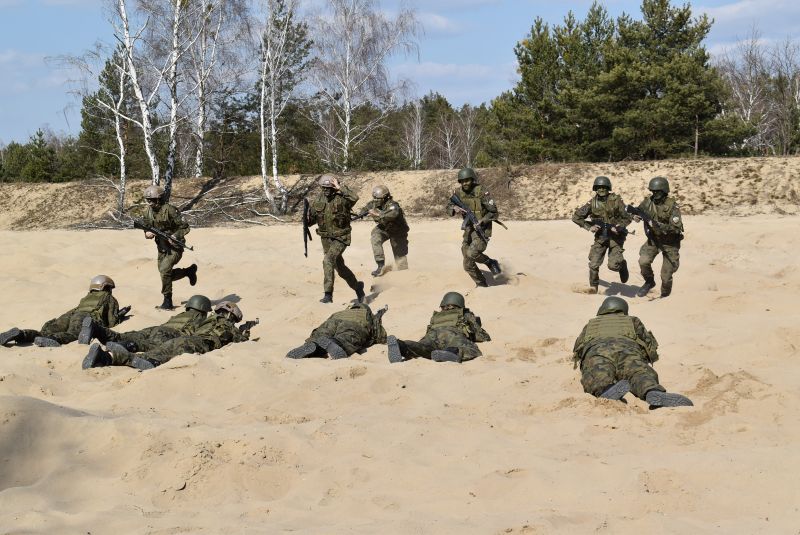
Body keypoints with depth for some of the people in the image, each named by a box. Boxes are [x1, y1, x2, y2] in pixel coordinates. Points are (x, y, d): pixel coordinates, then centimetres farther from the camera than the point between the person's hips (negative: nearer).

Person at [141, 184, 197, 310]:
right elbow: (147, 228, 12)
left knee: (164, 270, -21)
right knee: (165, 274, 12)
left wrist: (175, 236, -30)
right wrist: (147, 233, -11)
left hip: (174, 247, -8)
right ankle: (189, 271, 36)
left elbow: (184, 227, -17)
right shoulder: (148, 212, 2)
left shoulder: (169, 210, -19)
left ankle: (167, 301, -10)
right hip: (161, 248, 8)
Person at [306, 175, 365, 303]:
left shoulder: (341, 197, -15)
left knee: (328, 260, -23)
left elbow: (354, 198, -37)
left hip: (340, 238, -6)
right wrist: (307, 219, -15)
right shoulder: (318, 199, 1)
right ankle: (357, 286, 36)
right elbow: (312, 219, 8)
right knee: (339, 266, 15)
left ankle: (328, 294, -19)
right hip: (326, 238, 6)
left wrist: (340, 188, -31)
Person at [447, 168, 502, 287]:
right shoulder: (458, 192, 1)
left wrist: (481, 221, -24)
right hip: (468, 230, 6)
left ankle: (491, 263, -4)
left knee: (472, 253, -30)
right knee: (468, 265, 6)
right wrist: (455, 208, -11)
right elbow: (449, 206, 12)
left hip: (482, 230, -6)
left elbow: (493, 212, -13)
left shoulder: (482, 192, -15)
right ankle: (482, 285, 22)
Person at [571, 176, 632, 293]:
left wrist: (618, 227, -20)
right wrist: (589, 227, -7)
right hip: (600, 236, 3)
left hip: (615, 236, -3)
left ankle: (622, 264, 21)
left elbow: (627, 218, -4)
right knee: (594, 264, -6)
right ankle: (593, 287, 14)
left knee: (613, 265, -14)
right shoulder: (592, 203, -3)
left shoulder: (616, 200, -10)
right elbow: (576, 217, 3)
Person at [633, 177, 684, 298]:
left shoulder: (672, 206, -22)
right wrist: (636, 216, -14)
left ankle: (665, 296, 26)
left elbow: (676, 228, -28)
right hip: (653, 239, 4)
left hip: (670, 242, -4)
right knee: (643, 261, -21)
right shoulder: (648, 202, -8)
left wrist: (658, 225, -37)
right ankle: (649, 282, 8)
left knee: (666, 276, 0)